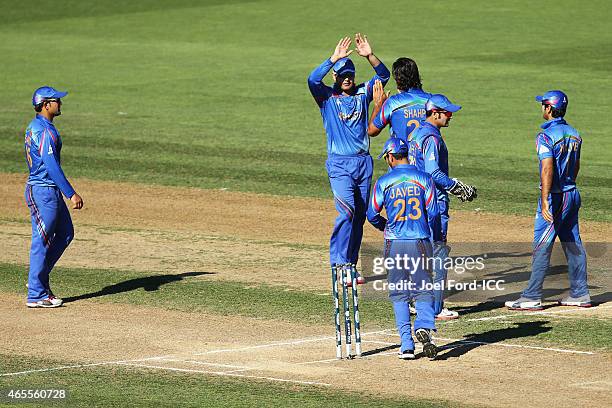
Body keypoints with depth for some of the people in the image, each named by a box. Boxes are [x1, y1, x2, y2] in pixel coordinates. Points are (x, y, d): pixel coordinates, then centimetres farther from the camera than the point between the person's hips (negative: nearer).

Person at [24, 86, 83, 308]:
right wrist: (71, 194, -25)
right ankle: (36, 294, 2)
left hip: (50, 191, 10)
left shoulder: (34, 126, 13)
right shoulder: (44, 131, -19)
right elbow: (51, 167, -24)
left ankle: (38, 279, 20)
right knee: (42, 242, -4)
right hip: (43, 192, -10)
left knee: (65, 233, 16)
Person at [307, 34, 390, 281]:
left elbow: (383, 75, -1)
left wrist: (369, 56, -17)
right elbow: (313, 80, -19)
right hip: (339, 164, -4)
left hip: (364, 162, 4)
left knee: (360, 215, 7)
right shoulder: (326, 96, 0)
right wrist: (334, 58, -27)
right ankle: (339, 265, -16)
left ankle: (349, 265, 15)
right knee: (346, 211, -19)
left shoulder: (362, 93, 10)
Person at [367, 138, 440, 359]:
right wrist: (436, 241, 15)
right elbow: (433, 214, 1)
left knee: (399, 294, 8)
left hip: (395, 243, 0)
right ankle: (424, 325, -24)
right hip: (420, 242, 0)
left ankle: (407, 345, 2)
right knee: (424, 290, 5)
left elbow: (372, 215, 1)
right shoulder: (424, 179, 1)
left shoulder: (384, 182, -2)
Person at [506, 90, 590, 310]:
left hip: (554, 196, -8)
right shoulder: (574, 134, 9)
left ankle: (532, 297, -5)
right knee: (573, 244, 13)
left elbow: (547, 169, -26)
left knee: (542, 246, -5)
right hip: (572, 194, 8)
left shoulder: (546, 136, -16)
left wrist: (545, 201, -30)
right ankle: (580, 294, 16)